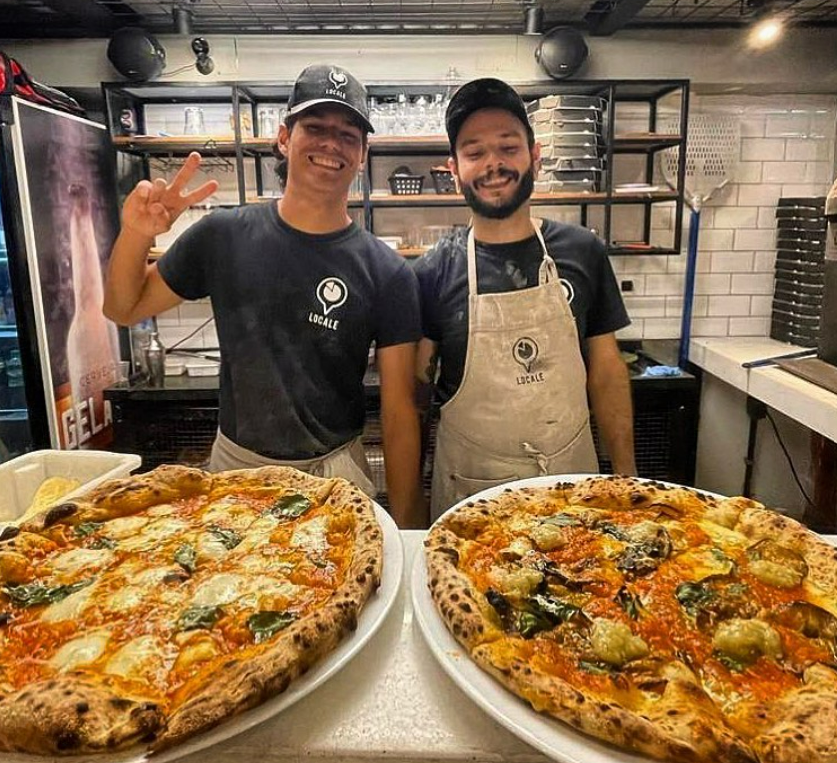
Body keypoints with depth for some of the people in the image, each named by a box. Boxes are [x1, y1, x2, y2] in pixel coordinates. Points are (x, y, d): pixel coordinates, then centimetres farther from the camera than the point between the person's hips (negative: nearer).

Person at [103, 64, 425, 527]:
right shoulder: (223, 237, -5)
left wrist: (405, 525, -13)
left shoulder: (388, 275, -11)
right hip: (233, 462, 2)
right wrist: (136, 234, -13)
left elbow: (399, 411, -10)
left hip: (332, 472, -2)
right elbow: (124, 309, 7)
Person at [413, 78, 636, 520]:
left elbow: (606, 371, 3)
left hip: (572, 477, 2)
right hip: (470, 486, -1)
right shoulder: (434, 272, -8)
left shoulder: (582, 253, -3)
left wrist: (625, 477, 1)